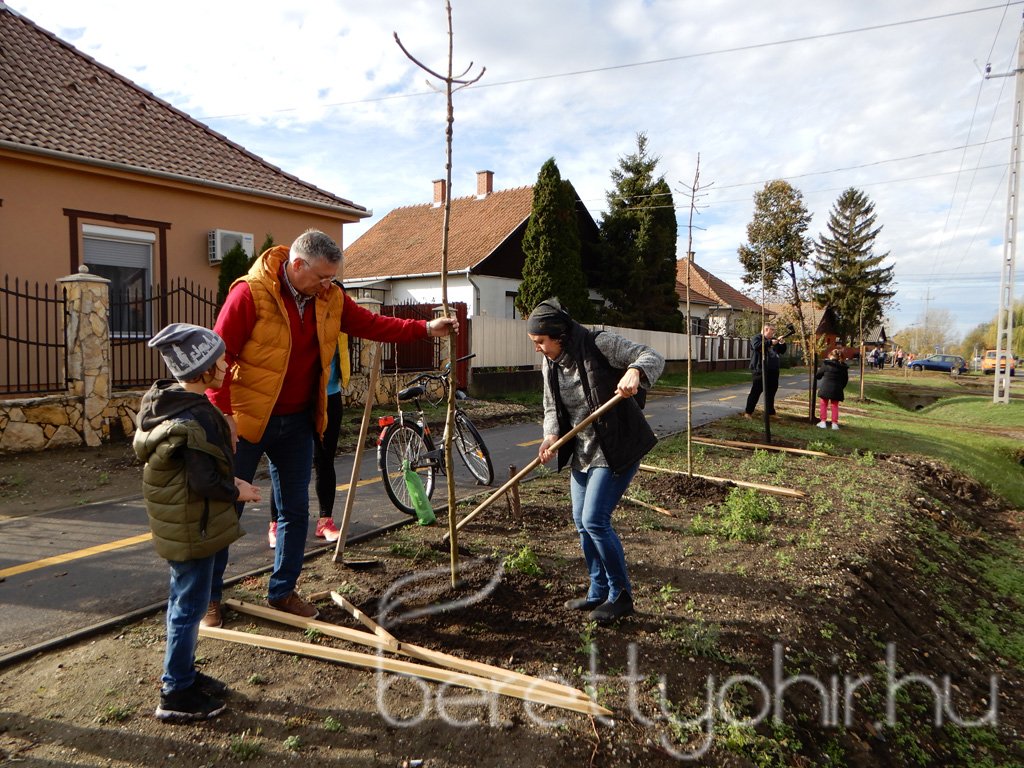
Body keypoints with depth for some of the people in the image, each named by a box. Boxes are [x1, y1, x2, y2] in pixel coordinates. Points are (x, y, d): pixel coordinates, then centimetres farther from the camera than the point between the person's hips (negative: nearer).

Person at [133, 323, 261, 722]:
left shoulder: (164, 401, 4)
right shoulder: (198, 417, -26)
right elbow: (204, 482, -27)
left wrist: (230, 481, 8)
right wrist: (237, 492, -9)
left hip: (175, 523, 10)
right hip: (194, 526, -10)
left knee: (182, 600, 21)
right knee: (190, 606, 3)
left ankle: (183, 673, 37)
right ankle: (176, 695, 16)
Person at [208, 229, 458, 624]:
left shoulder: (330, 298, 1)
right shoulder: (250, 293, -17)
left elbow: (371, 323, 5)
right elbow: (220, 353, -17)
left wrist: (426, 328, -3)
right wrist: (223, 412, -18)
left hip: (297, 422, 6)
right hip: (247, 420, -5)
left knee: (295, 510, 11)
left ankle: (282, 592, 27)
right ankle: (209, 597, 23)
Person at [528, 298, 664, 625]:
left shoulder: (599, 345, -18)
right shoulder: (551, 364, 4)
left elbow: (652, 357, -21)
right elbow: (552, 408, 8)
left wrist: (635, 372, -44)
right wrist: (550, 436, -12)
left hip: (617, 449, -8)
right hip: (583, 452, 8)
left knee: (595, 521, -12)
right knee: (582, 523, 12)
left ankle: (621, 595, 8)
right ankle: (598, 593, 30)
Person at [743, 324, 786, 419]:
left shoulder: (773, 340, 19)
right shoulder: (757, 338, -5)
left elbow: (782, 351, 23)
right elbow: (757, 346, -27)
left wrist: (783, 344, 4)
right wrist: (770, 343, -25)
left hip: (773, 371, 8)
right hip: (760, 371, -8)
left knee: (771, 392, 12)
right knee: (755, 392, -7)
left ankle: (771, 412, 21)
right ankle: (748, 412, -3)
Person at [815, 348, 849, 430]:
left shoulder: (826, 364, -5)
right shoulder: (843, 367, 4)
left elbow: (818, 375, 1)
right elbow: (845, 380, 10)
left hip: (825, 388, -2)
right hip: (837, 389, 3)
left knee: (823, 405, 11)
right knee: (835, 406, 12)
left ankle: (823, 422, 7)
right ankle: (834, 423, 9)